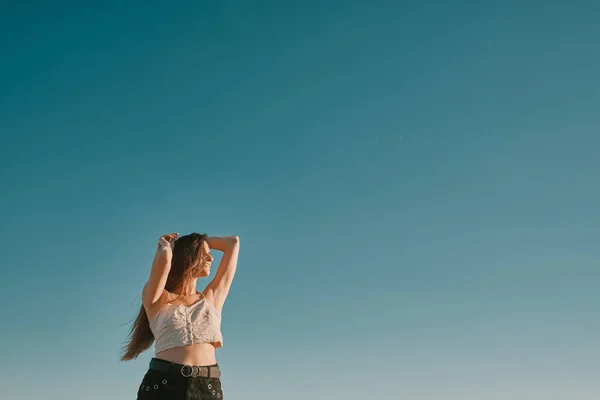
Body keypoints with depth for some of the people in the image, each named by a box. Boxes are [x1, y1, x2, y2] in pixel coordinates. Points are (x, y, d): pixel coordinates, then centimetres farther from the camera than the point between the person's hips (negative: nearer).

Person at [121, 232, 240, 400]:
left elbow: (233, 243, 22)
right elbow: (164, 257, -8)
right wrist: (165, 244, 15)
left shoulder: (211, 298, 19)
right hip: (162, 385, -2)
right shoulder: (157, 299, 10)